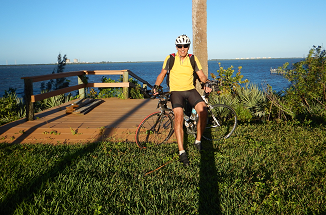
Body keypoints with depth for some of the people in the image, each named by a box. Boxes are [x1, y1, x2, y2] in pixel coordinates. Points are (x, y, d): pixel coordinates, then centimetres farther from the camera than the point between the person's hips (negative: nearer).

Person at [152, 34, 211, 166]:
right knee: (178, 117, -23)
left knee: (203, 111, -23)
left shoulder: (193, 59, 5)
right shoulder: (170, 59, 2)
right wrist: (156, 86, -4)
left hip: (190, 90, 2)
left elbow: (201, 76, 5)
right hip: (176, 91, -2)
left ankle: (198, 140, -2)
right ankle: (181, 152, -19)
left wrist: (207, 83, -16)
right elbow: (162, 74, 12)